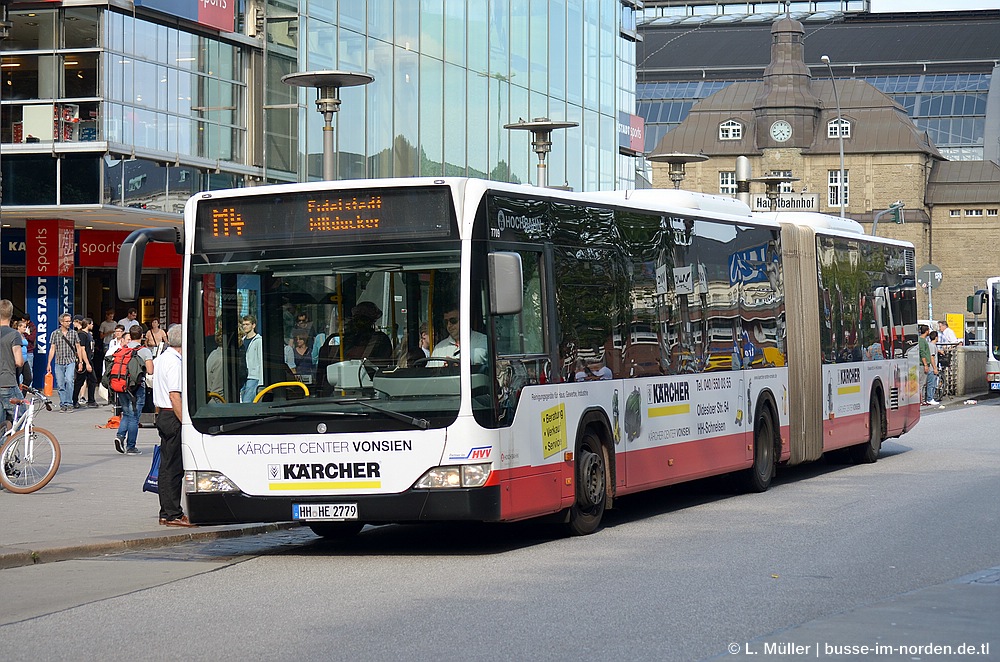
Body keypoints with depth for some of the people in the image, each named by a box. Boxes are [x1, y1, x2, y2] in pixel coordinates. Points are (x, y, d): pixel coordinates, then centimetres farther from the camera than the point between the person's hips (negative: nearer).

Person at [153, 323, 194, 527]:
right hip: (173, 417, -10)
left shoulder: (162, 358, 15)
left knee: (167, 465, 12)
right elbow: (175, 396, -21)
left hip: (163, 415, 10)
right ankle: (172, 514, -5)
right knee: (174, 467, -7)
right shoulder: (174, 363, -16)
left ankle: (167, 513, 16)